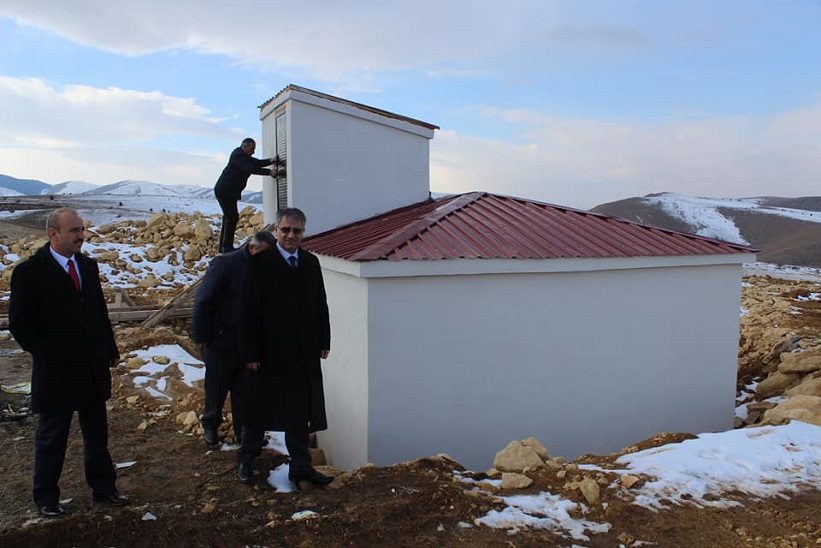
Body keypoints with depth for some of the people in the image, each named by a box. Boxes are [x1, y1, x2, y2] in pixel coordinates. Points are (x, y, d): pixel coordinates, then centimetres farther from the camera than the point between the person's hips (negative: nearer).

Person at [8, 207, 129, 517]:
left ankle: (103, 488, 30)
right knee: (51, 437, 11)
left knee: (97, 434, 16)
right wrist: (49, 355, -14)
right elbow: (19, 324, -10)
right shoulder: (29, 272, -12)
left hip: (93, 369, 5)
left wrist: (110, 350, 8)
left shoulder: (88, 265, 6)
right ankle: (46, 496, 29)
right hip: (56, 372, -5)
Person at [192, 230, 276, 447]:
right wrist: (201, 337, -12)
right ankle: (210, 425, 33)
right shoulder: (224, 264, -16)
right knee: (216, 388, 12)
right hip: (221, 340, -4)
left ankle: (243, 430, 26)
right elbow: (203, 302, -13)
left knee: (244, 389, 12)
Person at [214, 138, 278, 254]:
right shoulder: (238, 156, -16)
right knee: (232, 217, -12)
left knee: (229, 217, 13)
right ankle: (227, 247, -9)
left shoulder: (243, 156, 16)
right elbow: (250, 168, -29)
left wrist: (270, 161, -9)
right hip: (225, 191, -11)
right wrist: (269, 172, -33)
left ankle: (223, 246, 19)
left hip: (229, 192, 11)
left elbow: (257, 162, 10)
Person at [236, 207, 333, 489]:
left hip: (304, 355, 4)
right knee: (258, 410, 13)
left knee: (300, 413, 13)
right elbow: (248, 311, -11)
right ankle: (246, 459, 35)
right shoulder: (260, 263, -10)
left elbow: (321, 305, 10)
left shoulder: (311, 263, 6)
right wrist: (250, 352, -14)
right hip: (268, 353, -4)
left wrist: (323, 342, 8)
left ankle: (301, 466, 26)